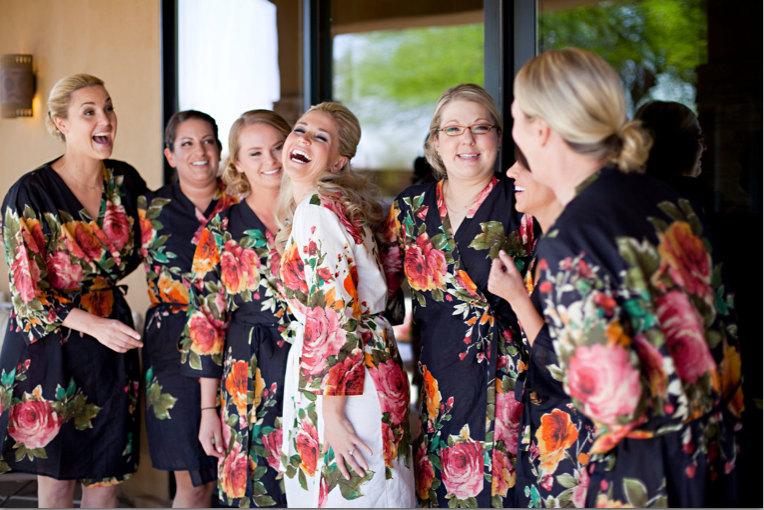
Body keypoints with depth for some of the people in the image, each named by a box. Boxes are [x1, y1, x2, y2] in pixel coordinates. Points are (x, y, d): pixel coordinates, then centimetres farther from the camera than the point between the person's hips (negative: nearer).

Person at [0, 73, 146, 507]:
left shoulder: (125, 181, 0)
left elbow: (138, 247, 21)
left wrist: (104, 281, 5)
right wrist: (95, 324, -24)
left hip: (112, 342, 4)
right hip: (49, 344, -4)